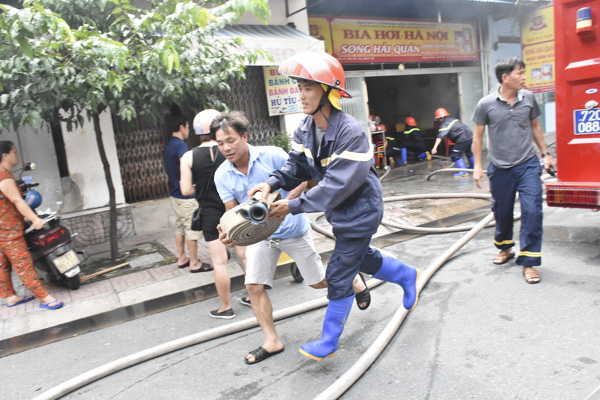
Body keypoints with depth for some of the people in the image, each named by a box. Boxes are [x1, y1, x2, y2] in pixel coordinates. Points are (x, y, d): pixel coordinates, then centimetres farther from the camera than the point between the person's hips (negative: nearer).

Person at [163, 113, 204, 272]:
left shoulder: (168, 147, 11)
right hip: (186, 195, -9)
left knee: (180, 227, 16)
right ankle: (194, 263, 6)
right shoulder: (180, 145, -17)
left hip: (174, 194, 9)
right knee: (192, 229, -1)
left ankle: (182, 258, 26)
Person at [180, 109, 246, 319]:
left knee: (219, 261, 6)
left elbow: (186, 190, -9)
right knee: (245, 255, 15)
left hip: (210, 214, -1)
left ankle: (226, 307, 17)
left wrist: (201, 188, 9)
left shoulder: (189, 157, -7)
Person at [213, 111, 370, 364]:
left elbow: (300, 181, -14)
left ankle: (355, 282, 41)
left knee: (318, 281, 9)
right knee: (254, 286, -3)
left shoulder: (272, 155, -21)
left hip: (292, 230, -3)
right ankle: (272, 341, 16)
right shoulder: (222, 175, -10)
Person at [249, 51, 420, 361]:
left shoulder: (351, 133, -31)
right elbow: (297, 165, 1)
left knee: (339, 276, -1)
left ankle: (328, 342, 18)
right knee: (363, 258, 25)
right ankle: (408, 277, 52)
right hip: (339, 211, 8)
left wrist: (294, 206, -32)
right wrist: (272, 182, -18)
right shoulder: (305, 128, -4)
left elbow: (337, 185, -33)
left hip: (359, 213, -8)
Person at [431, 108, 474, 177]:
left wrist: (435, 147, -35)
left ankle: (463, 171, -7)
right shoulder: (453, 119, 14)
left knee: (455, 155, -5)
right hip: (470, 135, 10)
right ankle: (472, 167, 49)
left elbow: (440, 136, -27)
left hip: (463, 139, -10)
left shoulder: (445, 124, -13)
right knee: (468, 152, 30)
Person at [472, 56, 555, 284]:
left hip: (528, 165, 1)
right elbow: (478, 136, 1)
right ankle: (505, 248, 38)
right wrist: (477, 166, -2)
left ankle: (528, 262, 2)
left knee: (532, 210, -8)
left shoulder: (528, 98, 1)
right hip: (500, 169, -1)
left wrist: (545, 153, 13)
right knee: (502, 211, 11)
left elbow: (535, 127, 14)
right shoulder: (486, 104, -7)